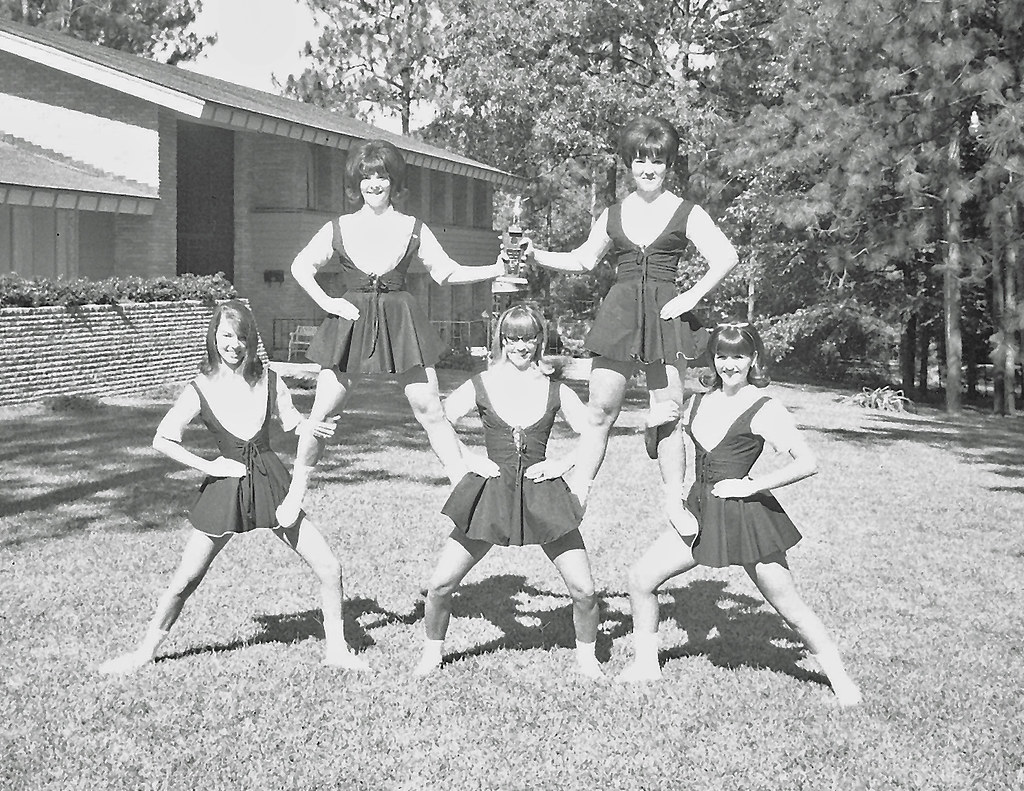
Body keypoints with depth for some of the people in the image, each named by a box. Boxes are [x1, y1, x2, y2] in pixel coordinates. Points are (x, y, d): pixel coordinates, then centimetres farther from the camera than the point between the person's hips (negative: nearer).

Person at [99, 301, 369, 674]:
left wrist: (313, 427, -10)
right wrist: (208, 466, -11)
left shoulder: (269, 380, -1)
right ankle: (145, 651, 25)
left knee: (329, 568, -3)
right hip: (226, 488, -2)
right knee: (184, 581, 4)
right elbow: (163, 439, -7)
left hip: (271, 483, 2)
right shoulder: (200, 390, -6)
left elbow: (292, 422, 12)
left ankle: (336, 648, 16)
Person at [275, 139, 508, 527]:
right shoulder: (338, 228, 6)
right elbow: (300, 267, 15)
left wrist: (497, 269, -3)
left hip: (400, 320, 0)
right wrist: (327, 302, 1)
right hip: (351, 321, 0)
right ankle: (295, 492, 12)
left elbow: (446, 272, 7)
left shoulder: (414, 230, 6)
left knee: (429, 409, -6)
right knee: (322, 412, -2)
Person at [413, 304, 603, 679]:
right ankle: (432, 652, 20)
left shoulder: (555, 391, 5)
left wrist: (564, 464, -2)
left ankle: (586, 654, 22)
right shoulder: (481, 386, 2)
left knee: (583, 590, -6)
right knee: (440, 584, -6)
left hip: (543, 494, 0)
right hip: (491, 494, 0)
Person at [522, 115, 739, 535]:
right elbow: (584, 260, 21)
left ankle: (675, 504, 8)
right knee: (600, 410, -2)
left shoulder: (686, 213, 3)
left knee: (667, 414, -1)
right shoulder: (613, 215, 12)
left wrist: (691, 296, -7)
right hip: (620, 312, 2)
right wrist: (535, 255, 10)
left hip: (665, 314, -2)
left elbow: (726, 257, -1)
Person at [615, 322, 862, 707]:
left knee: (790, 607, 1)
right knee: (640, 578, 3)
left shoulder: (765, 410, -12)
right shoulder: (699, 400, 7)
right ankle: (646, 664, 19)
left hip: (746, 515, -6)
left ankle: (841, 681, 16)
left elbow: (807, 463, -19)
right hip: (700, 512, 6)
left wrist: (751, 485, -19)